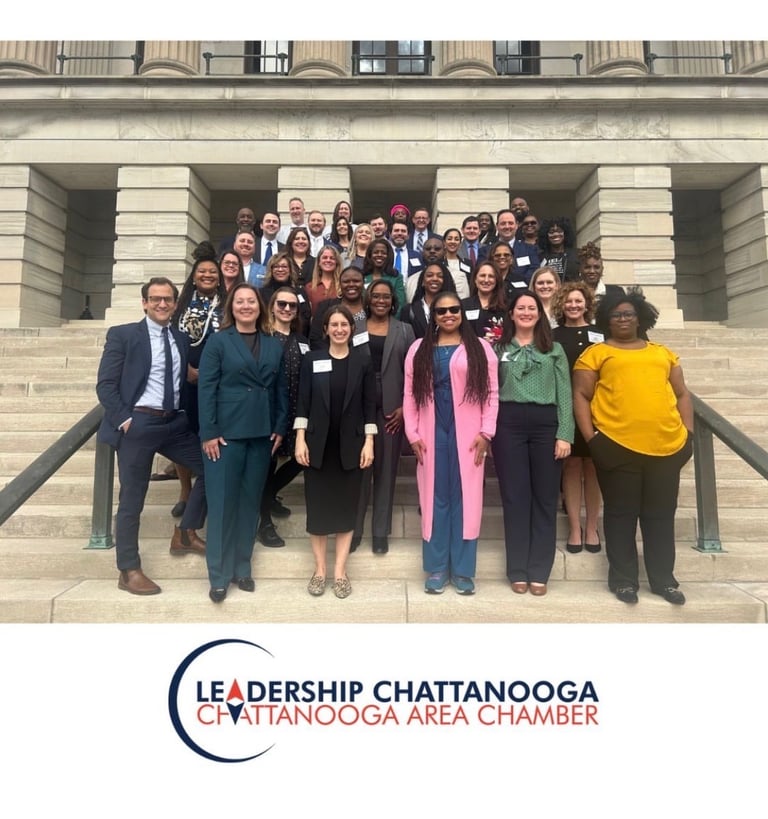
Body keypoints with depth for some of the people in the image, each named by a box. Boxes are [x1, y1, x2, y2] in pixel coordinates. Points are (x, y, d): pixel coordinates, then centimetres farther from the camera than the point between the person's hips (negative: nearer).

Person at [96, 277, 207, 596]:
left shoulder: (182, 339, 13)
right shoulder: (122, 334, 0)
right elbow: (105, 385, -5)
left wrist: (188, 416, 3)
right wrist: (124, 420, -13)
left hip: (175, 423, 5)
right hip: (137, 423, -5)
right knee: (132, 499, 3)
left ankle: (185, 534, 17)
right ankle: (129, 571, 16)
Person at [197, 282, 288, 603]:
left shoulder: (274, 345, 10)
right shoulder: (218, 341, 0)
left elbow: (281, 388, 10)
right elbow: (205, 388, -6)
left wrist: (280, 427, 2)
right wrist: (209, 433, -12)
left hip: (262, 434, 4)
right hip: (226, 433, -3)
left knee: (250, 502, 10)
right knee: (222, 503, 2)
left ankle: (242, 568, 23)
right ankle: (219, 575, 13)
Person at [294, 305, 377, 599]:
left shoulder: (362, 360, 2)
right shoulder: (312, 359, 2)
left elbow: (370, 404, 1)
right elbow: (303, 402, 0)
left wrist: (369, 442, -6)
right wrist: (300, 440, -7)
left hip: (350, 445, 0)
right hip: (318, 444, 0)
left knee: (346, 506, 5)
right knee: (317, 505, 5)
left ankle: (340, 571, 16)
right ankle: (319, 569, 20)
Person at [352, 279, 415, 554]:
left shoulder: (405, 331, 9)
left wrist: (405, 407, -5)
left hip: (392, 408, 0)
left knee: (386, 470, 5)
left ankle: (380, 532, 16)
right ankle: (354, 529, 15)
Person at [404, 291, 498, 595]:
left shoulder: (480, 348, 5)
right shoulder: (419, 349, 9)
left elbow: (491, 392, 1)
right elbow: (410, 394, 6)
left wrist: (485, 432, -7)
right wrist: (413, 433, -1)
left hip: (468, 435, -1)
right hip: (432, 435, 1)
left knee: (465, 498, 3)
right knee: (435, 499, 6)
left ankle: (462, 570, 14)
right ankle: (436, 568, 17)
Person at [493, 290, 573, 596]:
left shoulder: (554, 349, 12)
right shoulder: (499, 348, 12)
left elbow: (565, 394, 6)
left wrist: (564, 434, -4)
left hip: (546, 423, 1)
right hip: (508, 423, 0)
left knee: (545, 496, 4)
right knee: (514, 496, 3)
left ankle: (539, 571, 15)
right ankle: (518, 570, 14)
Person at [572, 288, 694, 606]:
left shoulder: (662, 352, 18)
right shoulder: (596, 353, 5)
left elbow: (682, 394, 19)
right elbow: (580, 396, -1)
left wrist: (688, 432, 8)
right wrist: (590, 437, -9)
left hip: (668, 446, 4)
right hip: (617, 446, -4)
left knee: (661, 515, 11)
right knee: (621, 514, 5)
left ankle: (663, 579, 24)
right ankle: (623, 579, 17)